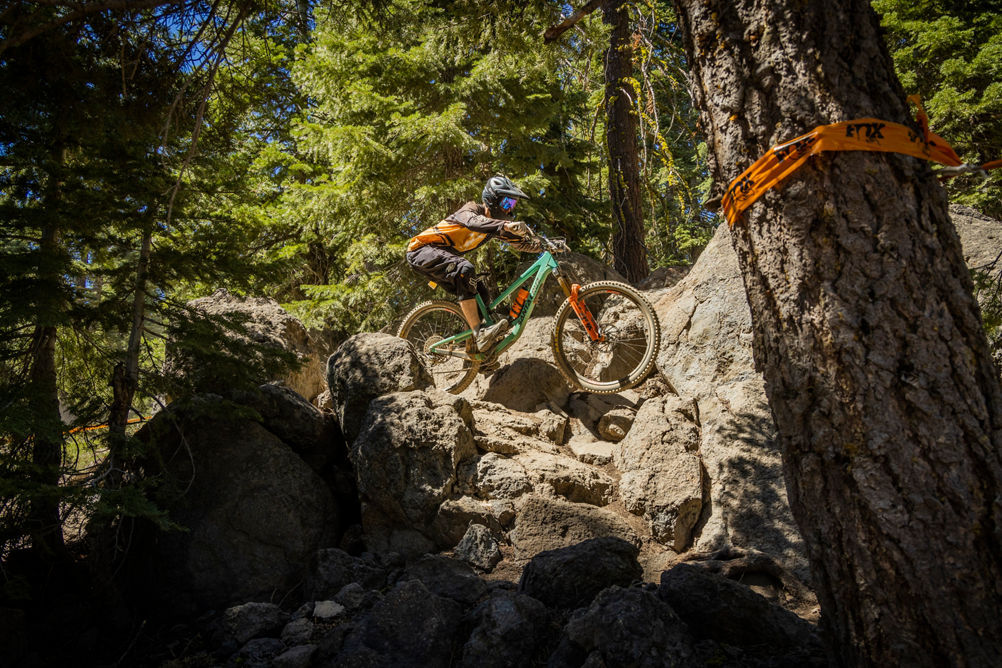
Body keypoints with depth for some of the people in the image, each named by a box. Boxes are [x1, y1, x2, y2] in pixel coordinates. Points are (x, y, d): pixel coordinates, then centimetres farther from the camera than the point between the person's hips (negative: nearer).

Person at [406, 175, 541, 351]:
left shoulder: (495, 224, 5)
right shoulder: (471, 209, -18)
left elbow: (521, 242, 6)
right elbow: (472, 221, -42)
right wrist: (506, 225, -59)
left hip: (443, 256, 9)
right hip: (423, 250, -9)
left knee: (482, 297, -1)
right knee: (465, 269, -35)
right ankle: (479, 333, -36)